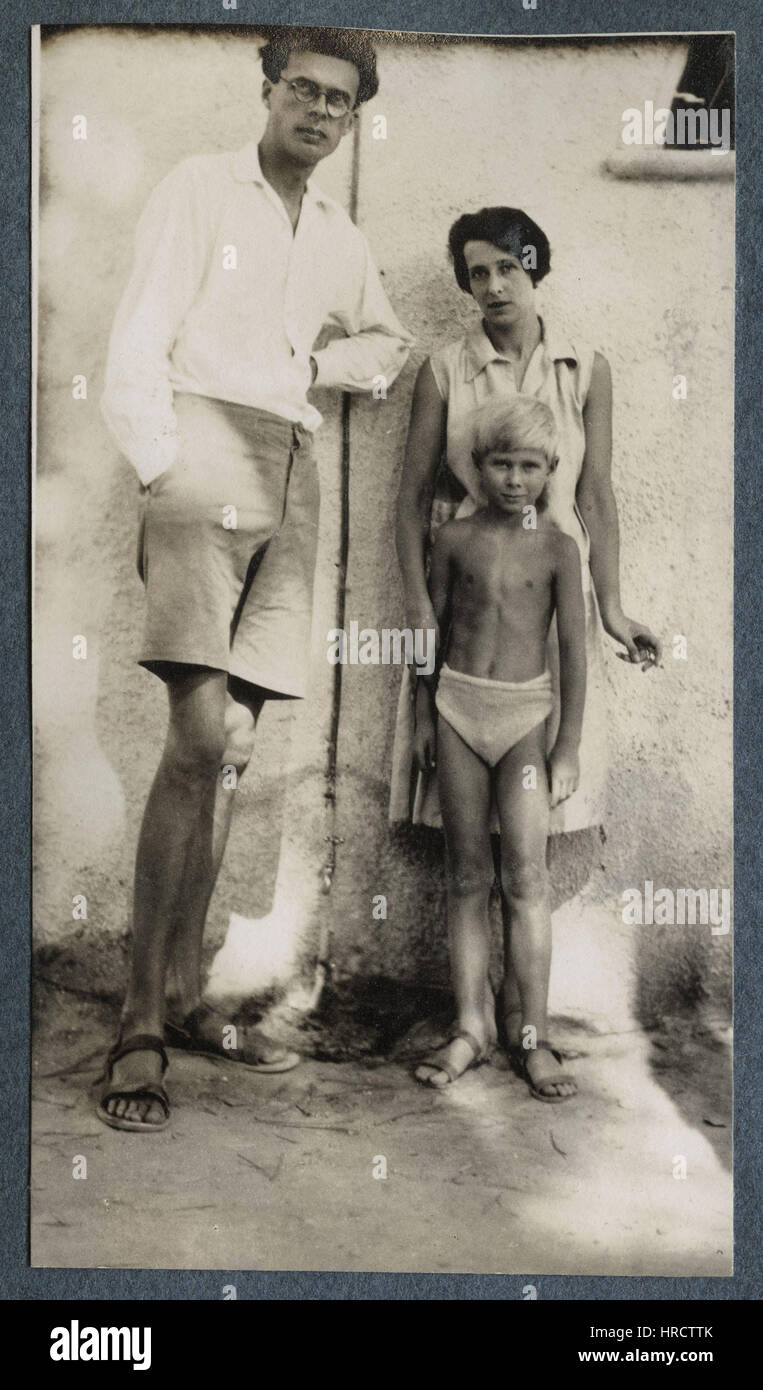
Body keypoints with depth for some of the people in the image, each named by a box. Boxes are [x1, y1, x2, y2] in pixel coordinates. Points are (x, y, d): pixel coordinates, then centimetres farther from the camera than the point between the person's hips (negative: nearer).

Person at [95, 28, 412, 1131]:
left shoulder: (339, 237, 23)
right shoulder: (200, 190, 6)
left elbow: (389, 342, 37)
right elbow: (138, 347, -2)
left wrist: (322, 363, 15)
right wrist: (161, 478, -14)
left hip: (290, 481, 6)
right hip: (204, 459, -6)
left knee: (231, 748, 3)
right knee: (200, 737, -19)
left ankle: (183, 997, 10)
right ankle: (140, 1022, -13)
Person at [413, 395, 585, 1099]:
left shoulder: (556, 547, -2)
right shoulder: (455, 538, 4)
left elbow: (574, 650, -1)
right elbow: (435, 627, 11)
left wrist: (569, 746, -3)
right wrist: (425, 715, 11)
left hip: (525, 712, -2)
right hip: (459, 705, 2)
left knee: (525, 877, -6)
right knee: (467, 876, 6)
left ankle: (534, 1036, 4)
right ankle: (472, 1026, 14)